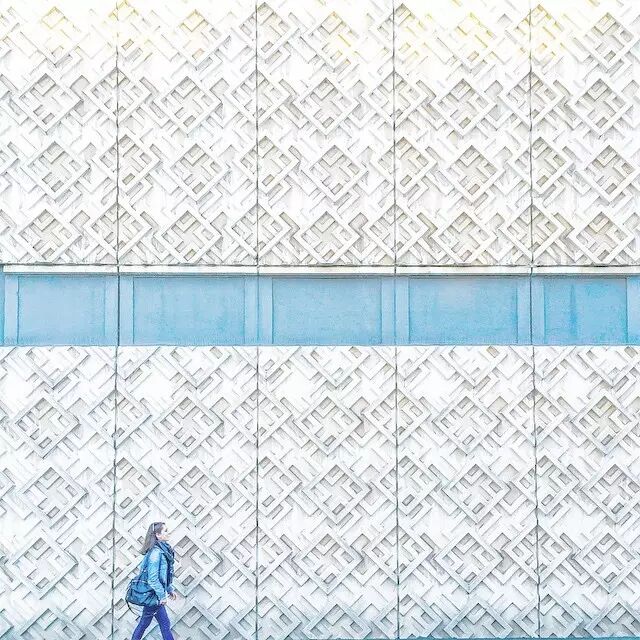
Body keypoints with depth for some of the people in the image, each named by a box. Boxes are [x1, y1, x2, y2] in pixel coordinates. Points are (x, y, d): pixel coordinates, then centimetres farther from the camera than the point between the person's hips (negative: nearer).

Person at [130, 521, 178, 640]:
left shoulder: (164, 549, 9)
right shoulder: (156, 552, -20)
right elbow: (153, 578, -23)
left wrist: (170, 589, 19)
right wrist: (162, 595, -18)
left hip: (152, 594, 9)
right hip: (154, 594, -9)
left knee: (144, 623, 15)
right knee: (165, 624, -3)